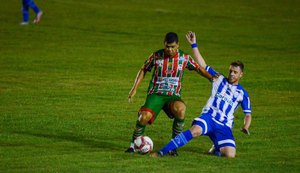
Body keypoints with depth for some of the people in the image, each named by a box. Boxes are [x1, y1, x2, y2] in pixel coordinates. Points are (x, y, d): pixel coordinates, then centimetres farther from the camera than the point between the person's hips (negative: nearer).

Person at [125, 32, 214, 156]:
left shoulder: (184, 58, 0)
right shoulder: (156, 56, -2)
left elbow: (198, 69, 15)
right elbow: (143, 70, 10)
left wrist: (212, 78, 6)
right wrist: (134, 89, 5)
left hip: (173, 95, 1)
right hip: (155, 94, 0)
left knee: (180, 109, -35)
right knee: (144, 117, -28)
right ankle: (133, 145, -2)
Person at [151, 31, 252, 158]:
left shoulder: (242, 94, 12)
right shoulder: (219, 79, 13)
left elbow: (247, 114, 14)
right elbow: (202, 65, 14)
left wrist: (246, 127, -8)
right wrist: (194, 45, 9)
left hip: (224, 126, 1)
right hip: (208, 117, -1)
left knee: (230, 155, -20)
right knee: (196, 130, -37)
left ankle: (216, 149, 19)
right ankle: (161, 152, -39)